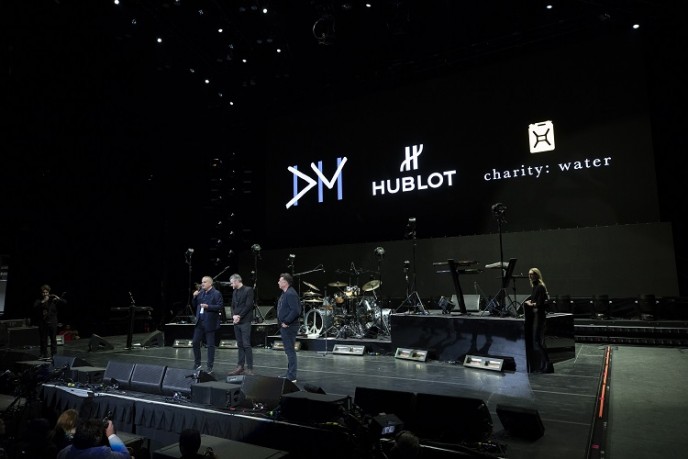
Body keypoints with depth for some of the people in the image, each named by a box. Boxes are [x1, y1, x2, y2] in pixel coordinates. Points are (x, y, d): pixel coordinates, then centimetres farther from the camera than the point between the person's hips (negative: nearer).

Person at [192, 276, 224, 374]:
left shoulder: (216, 293, -8)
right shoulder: (200, 292, 10)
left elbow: (220, 307, -15)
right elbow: (195, 305, 15)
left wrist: (208, 306, -23)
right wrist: (195, 297, -3)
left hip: (210, 323, -6)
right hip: (199, 322, 6)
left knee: (210, 345, 2)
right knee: (195, 342, 8)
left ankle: (209, 367, 12)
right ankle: (197, 364, 24)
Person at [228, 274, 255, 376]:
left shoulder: (248, 290, -6)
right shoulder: (234, 292, 17)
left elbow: (249, 305, -13)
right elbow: (233, 306, 14)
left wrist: (239, 316, -13)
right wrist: (234, 316, -5)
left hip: (245, 321, -7)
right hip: (236, 322, 7)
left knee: (246, 345, -8)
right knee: (240, 345, 10)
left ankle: (249, 368, -4)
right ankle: (240, 367, 15)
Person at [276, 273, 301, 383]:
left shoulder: (290, 294, -18)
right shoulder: (284, 293, 14)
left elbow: (295, 311, -27)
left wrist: (286, 322, -20)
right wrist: (282, 322, 13)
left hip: (289, 327, -11)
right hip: (285, 327, 11)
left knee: (290, 351, -5)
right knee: (289, 350, 17)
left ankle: (291, 376, 1)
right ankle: (289, 374, 27)